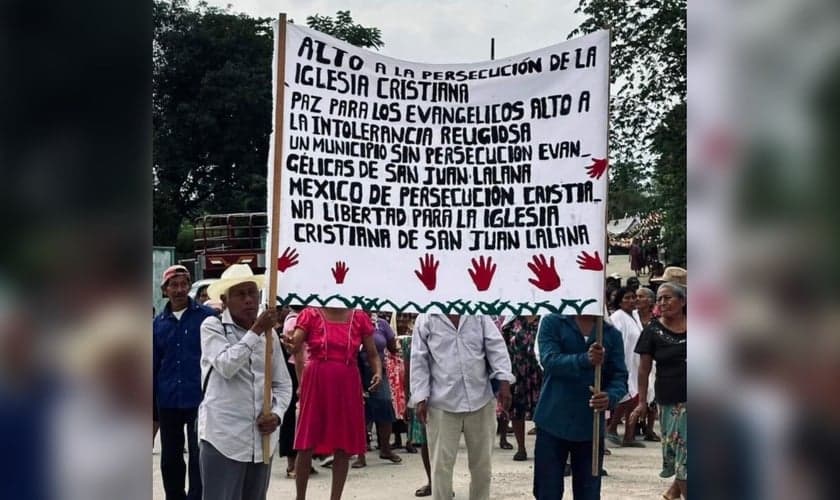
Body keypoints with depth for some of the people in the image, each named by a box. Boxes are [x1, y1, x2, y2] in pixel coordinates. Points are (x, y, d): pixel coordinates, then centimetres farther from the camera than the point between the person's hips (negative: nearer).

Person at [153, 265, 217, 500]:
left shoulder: (207, 316, -3)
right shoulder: (159, 322, 7)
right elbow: (154, 365, 12)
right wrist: (152, 406, 10)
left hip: (199, 400, -4)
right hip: (168, 402, 4)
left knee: (198, 458, 1)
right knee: (169, 459, 13)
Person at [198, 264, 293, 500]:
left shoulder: (270, 333, 10)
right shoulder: (212, 327, -3)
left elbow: (283, 383, 13)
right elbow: (226, 366, -20)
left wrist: (277, 413, -4)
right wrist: (256, 331, -18)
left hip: (262, 438, 5)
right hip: (223, 437, -5)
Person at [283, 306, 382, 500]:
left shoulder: (359, 317, 4)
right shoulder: (311, 314, -1)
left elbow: (373, 353, 7)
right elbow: (295, 346, -12)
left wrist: (378, 372, -12)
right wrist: (289, 343, -35)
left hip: (347, 385, 2)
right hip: (316, 382, -2)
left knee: (344, 448, 5)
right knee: (306, 445, 1)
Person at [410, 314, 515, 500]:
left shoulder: (480, 316, 5)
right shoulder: (425, 319, 0)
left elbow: (497, 348, 0)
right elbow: (419, 361, -1)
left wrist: (504, 381, -12)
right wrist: (420, 398, -6)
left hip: (481, 400, 2)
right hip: (442, 404, -2)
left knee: (481, 461, 13)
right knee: (441, 463, 2)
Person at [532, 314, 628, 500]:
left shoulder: (612, 334, 5)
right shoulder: (552, 322, -2)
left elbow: (620, 377, -1)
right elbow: (549, 360, -17)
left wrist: (610, 397, -25)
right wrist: (585, 360, -36)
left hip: (590, 426, 2)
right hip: (553, 422, -2)